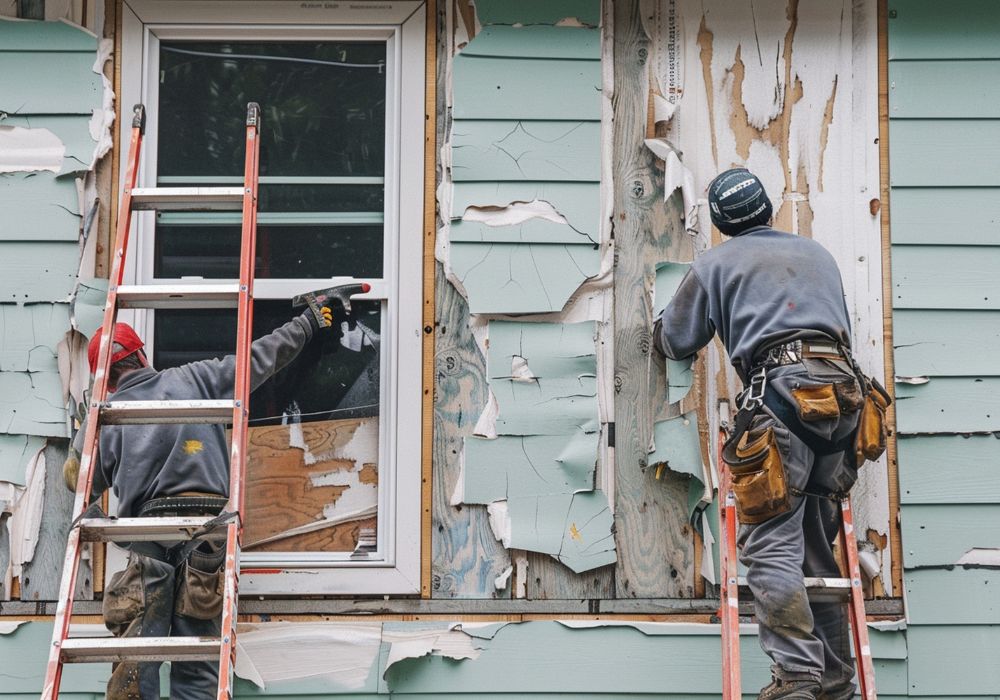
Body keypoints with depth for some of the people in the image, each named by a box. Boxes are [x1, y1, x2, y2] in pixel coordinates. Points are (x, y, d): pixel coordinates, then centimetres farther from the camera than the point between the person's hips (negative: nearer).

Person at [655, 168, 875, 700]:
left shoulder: (714, 265, 14)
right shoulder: (817, 254, 27)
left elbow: (676, 342, 23)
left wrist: (661, 326, 46)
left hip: (781, 391, -5)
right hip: (843, 391, 5)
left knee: (771, 545, -9)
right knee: (817, 545, 12)